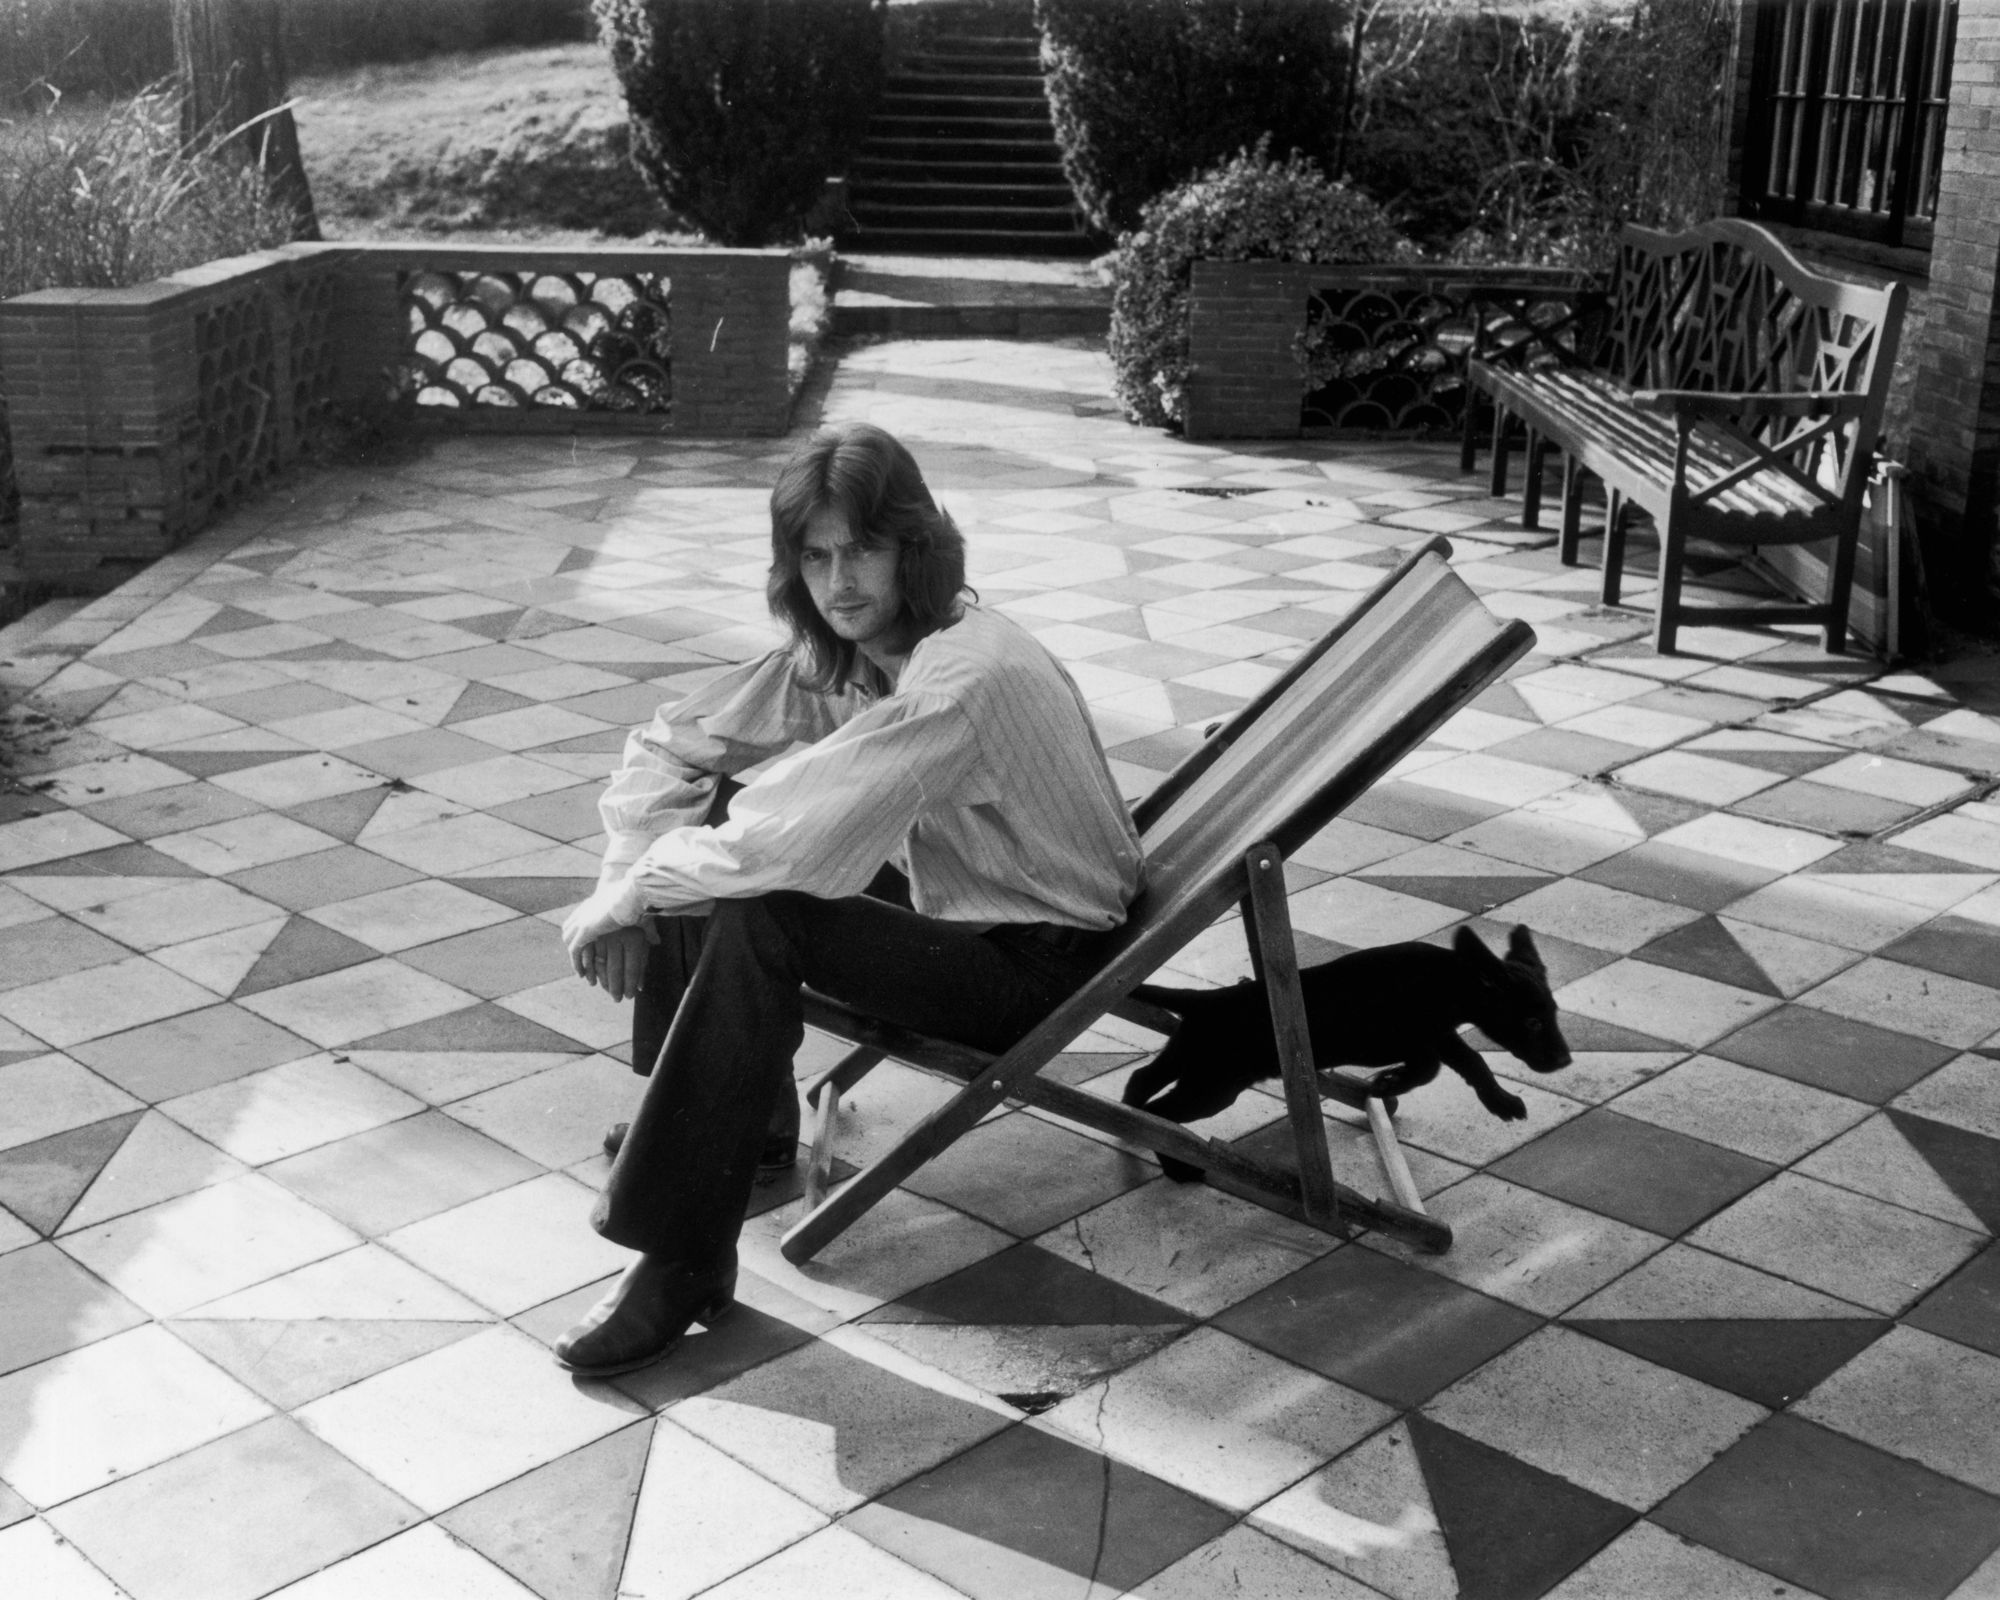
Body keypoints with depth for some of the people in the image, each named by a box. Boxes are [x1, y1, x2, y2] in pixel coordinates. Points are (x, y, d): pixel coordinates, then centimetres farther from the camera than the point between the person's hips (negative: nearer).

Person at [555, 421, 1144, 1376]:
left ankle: (684, 1264, -19)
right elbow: (669, 746, 1)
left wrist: (630, 896, -24)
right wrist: (624, 886, -14)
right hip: (942, 893, 9)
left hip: (1034, 959, -8)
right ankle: (731, 1116, 12)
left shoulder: (968, 675, -30)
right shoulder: (833, 649, -3)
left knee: (755, 919, -28)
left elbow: (794, 833, -37)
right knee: (705, 816, -2)